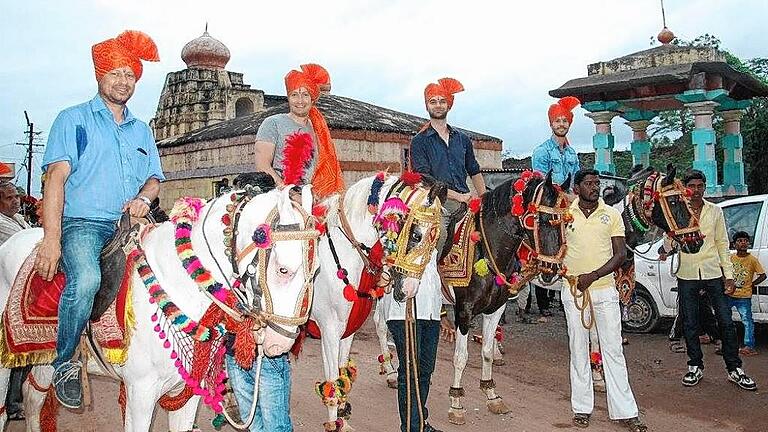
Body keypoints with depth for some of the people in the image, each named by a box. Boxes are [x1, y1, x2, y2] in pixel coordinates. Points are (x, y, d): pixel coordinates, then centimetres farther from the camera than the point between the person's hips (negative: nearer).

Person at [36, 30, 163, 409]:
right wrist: (51, 237, -14)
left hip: (131, 225, 5)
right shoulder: (73, 119, 8)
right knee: (86, 279, -34)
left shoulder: (141, 131, 23)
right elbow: (57, 176, -3)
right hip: (83, 222, -5)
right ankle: (65, 364, -13)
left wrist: (144, 198, -5)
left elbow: (154, 177, 22)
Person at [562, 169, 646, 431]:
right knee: (578, 350, 7)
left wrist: (593, 275, -15)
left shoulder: (612, 215, 3)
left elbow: (620, 254, -3)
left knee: (613, 350, 1)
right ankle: (582, 408, 17)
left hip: (604, 290, 0)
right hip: (573, 291, 0)